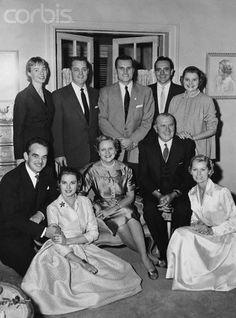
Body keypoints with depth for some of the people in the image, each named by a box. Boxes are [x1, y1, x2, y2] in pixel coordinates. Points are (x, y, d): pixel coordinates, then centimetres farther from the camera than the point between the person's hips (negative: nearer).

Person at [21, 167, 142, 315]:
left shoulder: (85, 202, 4)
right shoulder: (53, 208, -8)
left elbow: (93, 233, -1)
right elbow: (57, 245, -12)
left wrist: (68, 240, -17)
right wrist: (82, 263, -22)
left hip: (84, 248, 5)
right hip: (63, 254, -4)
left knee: (120, 268, -9)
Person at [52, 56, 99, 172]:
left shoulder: (95, 93, 10)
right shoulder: (59, 95, -4)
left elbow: (98, 123, 13)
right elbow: (56, 128, -6)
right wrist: (59, 154, -10)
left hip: (94, 154, 4)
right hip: (71, 156, -4)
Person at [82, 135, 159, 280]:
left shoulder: (124, 169, 2)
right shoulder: (93, 170, -2)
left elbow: (130, 196, -1)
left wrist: (112, 209, -15)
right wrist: (96, 207, -18)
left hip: (124, 206, 1)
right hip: (103, 209, -1)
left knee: (129, 215, -34)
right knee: (121, 223, -33)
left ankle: (145, 257, -27)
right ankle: (144, 254, -18)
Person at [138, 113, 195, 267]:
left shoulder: (187, 145, 1)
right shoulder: (145, 146, 3)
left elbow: (189, 175, -2)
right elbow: (143, 176, -1)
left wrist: (172, 195, -17)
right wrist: (158, 195, -17)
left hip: (179, 192, 0)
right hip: (154, 192, 1)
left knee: (183, 210, -31)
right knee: (150, 210, -30)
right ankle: (164, 253, -14)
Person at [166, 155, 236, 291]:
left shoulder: (222, 192, -16)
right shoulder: (192, 193, 4)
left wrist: (212, 230, -21)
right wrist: (196, 224, -10)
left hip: (224, 237, -6)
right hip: (203, 233, 6)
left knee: (187, 237, -29)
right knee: (180, 234, -23)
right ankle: (186, 276, -7)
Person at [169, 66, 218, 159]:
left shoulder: (206, 100, -1)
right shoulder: (175, 100, 9)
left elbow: (212, 129, -2)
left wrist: (193, 137, -13)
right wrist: (177, 134, -11)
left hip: (199, 150, -2)